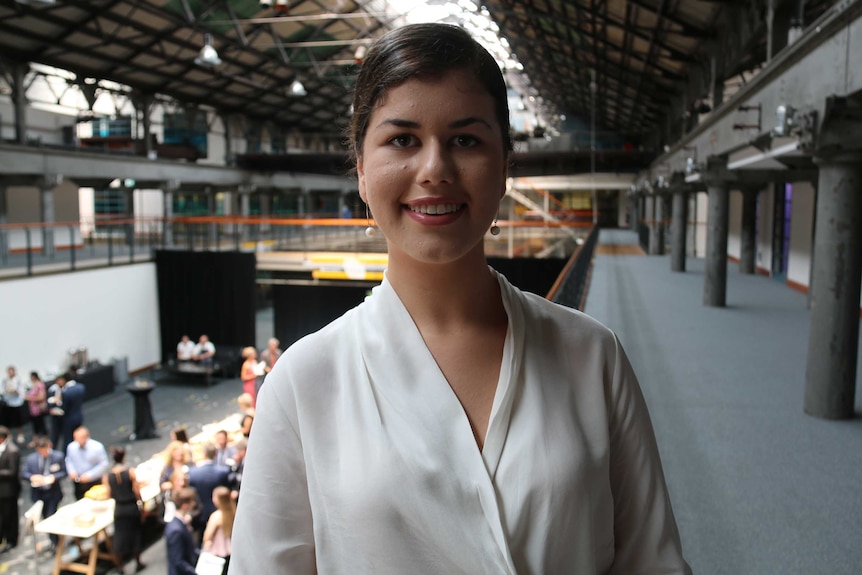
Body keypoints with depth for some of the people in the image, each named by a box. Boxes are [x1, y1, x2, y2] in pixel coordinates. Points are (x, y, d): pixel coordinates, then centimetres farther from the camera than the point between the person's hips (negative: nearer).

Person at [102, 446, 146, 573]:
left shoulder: (107, 476, -8)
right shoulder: (130, 471, -14)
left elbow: (109, 495, -8)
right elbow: (137, 491, -12)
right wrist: (140, 502, 4)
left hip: (119, 509, 1)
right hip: (132, 507, -1)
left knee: (120, 535, 14)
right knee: (135, 533, 15)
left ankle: (119, 566, 21)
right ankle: (138, 563, 26)